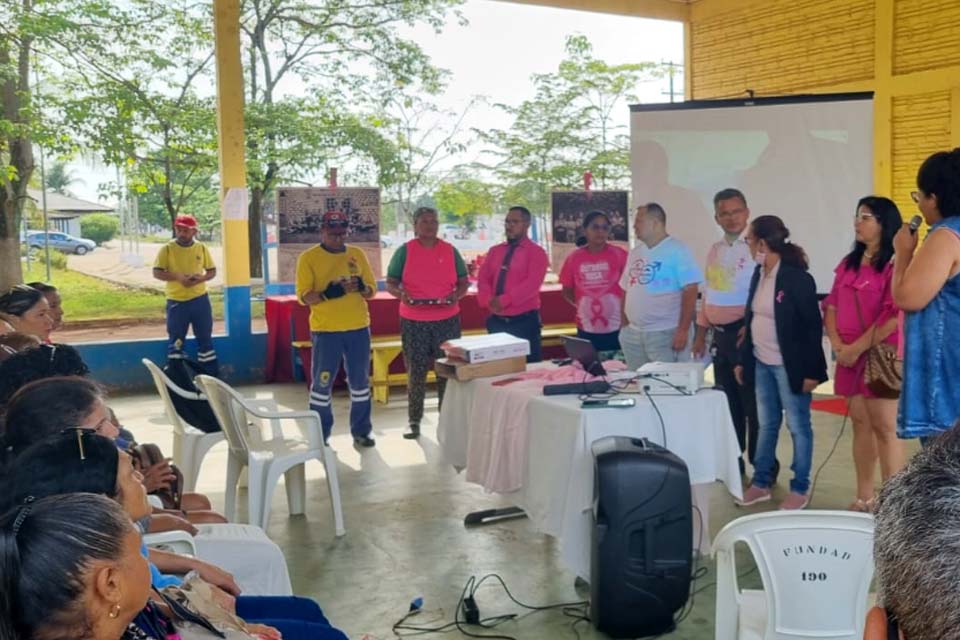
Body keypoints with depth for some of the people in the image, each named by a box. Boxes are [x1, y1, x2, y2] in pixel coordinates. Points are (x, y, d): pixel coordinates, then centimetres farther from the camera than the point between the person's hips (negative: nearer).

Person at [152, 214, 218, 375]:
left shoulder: (201, 248, 3)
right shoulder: (167, 248, -4)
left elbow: (212, 271, 8)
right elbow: (157, 272, -8)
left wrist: (201, 278, -13)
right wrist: (177, 276, -23)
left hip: (200, 300, 2)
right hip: (176, 301, -2)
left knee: (205, 338, 9)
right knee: (175, 341, 3)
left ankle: (211, 376, 18)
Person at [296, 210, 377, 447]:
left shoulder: (358, 254, 7)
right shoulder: (308, 258, -3)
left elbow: (372, 290, 9)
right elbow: (303, 296, -9)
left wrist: (361, 287, -14)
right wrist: (328, 293, -25)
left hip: (358, 328, 3)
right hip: (325, 330, -3)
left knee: (360, 381, 10)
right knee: (322, 383, 4)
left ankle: (361, 431, 22)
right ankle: (319, 435, 17)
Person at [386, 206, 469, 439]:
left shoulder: (450, 251, 6)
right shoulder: (404, 251, 1)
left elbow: (464, 282, 10)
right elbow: (390, 283, 2)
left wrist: (456, 295, -11)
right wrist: (401, 294, -19)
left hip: (447, 320, 2)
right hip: (414, 322, -2)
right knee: (416, 372, 3)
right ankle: (414, 422, 10)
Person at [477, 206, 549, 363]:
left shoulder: (536, 252, -3)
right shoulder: (494, 251, 15)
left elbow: (532, 284, -16)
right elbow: (483, 279, 9)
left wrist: (504, 300, -21)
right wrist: (489, 301, -12)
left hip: (524, 321, -5)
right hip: (496, 321, 5)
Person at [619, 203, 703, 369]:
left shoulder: (677, 250, -8)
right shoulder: (635, 252, 13)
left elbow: (690, 291, -12)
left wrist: (683, 330, -16)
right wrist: (624, 326, 12)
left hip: (664, 333, -7)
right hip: (632, 333, 7)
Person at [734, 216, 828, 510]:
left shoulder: (797, 277, -16)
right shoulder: (759, 273, 7)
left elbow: (813, 325, -14)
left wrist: (810, 371, -16)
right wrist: (743, 360, 14)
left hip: (789, 366, -7)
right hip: (761, 364, 7)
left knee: (798, 426, 5)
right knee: (767, 425, 16)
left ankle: (800, 489, 17)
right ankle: (761, 482, 26)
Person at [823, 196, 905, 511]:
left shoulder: (894, 265, -9)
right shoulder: (848, 264, 14)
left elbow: (894, 317, -17)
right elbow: (831, 307, 12)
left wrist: (857, 348, -14)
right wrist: (838, 346, -2)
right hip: (849, 357, 7)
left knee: (884, 428, -5)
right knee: (860, 424, 11)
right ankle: (864, 498, 19)